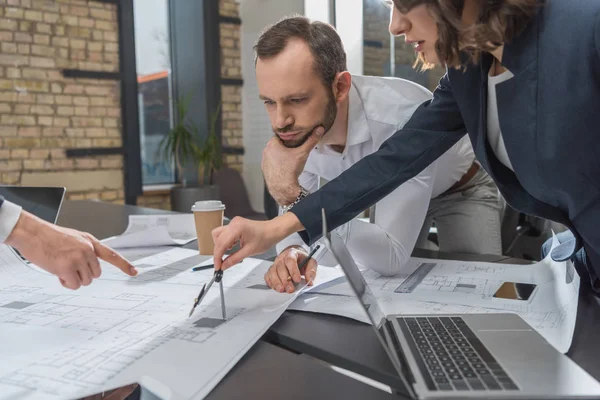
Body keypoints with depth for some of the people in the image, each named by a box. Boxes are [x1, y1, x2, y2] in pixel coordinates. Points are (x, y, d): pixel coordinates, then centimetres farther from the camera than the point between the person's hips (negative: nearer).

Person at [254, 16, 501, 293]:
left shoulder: (403, 118, -45)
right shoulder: (295, 131, -26)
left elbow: (392, 257, -45)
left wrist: (292, 195, -54)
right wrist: (292, 250, -42)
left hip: (460, 190, -4)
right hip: (388, 192, 4)